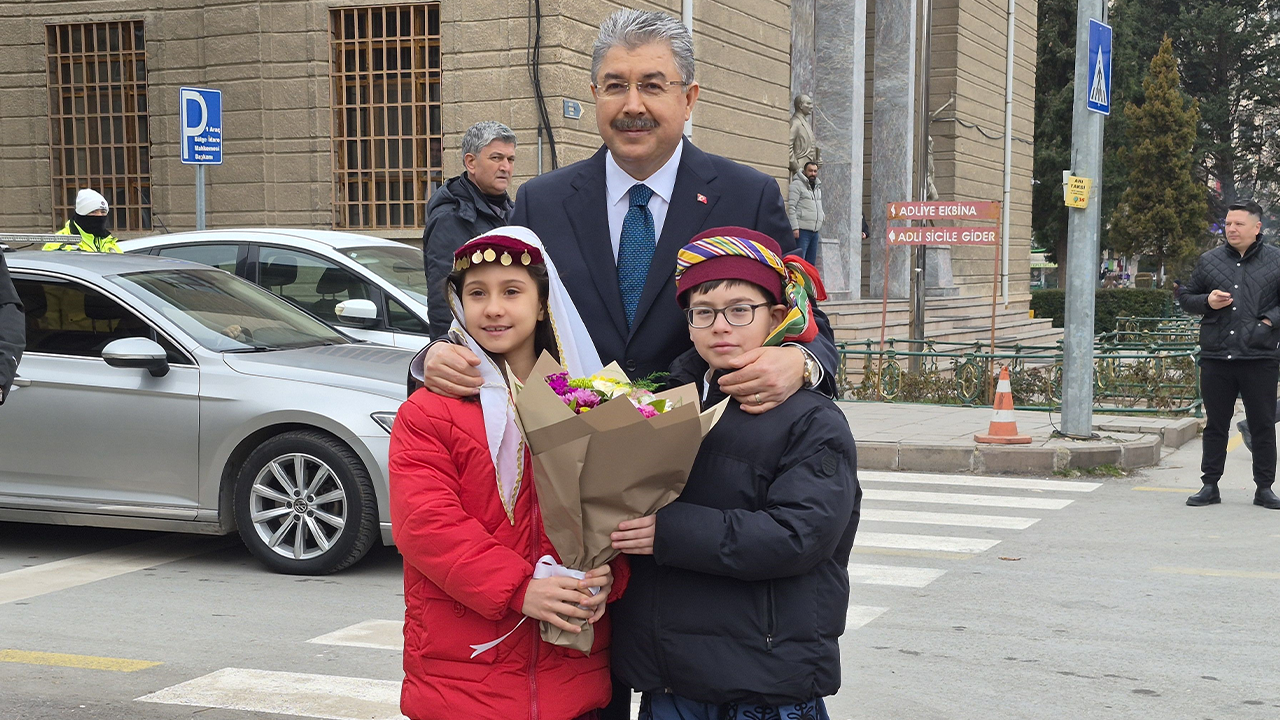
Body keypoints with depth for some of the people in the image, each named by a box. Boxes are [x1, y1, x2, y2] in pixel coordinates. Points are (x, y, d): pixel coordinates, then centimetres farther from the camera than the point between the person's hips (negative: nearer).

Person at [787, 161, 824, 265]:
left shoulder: (817, 187, 21)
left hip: (814, 231, 8)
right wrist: (795, 228, -18)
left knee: (811, 263, 9)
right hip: (802, 230, -8)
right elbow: (791, 207, -12)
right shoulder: (797, 184, -5)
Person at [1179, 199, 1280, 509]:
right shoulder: (1209, 260, 10)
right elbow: (1185, 297, 16)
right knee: (1215, 425, 8)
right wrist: (1207, 302, -3)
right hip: (1216, 357, 2)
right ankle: (1210, 486, 14)